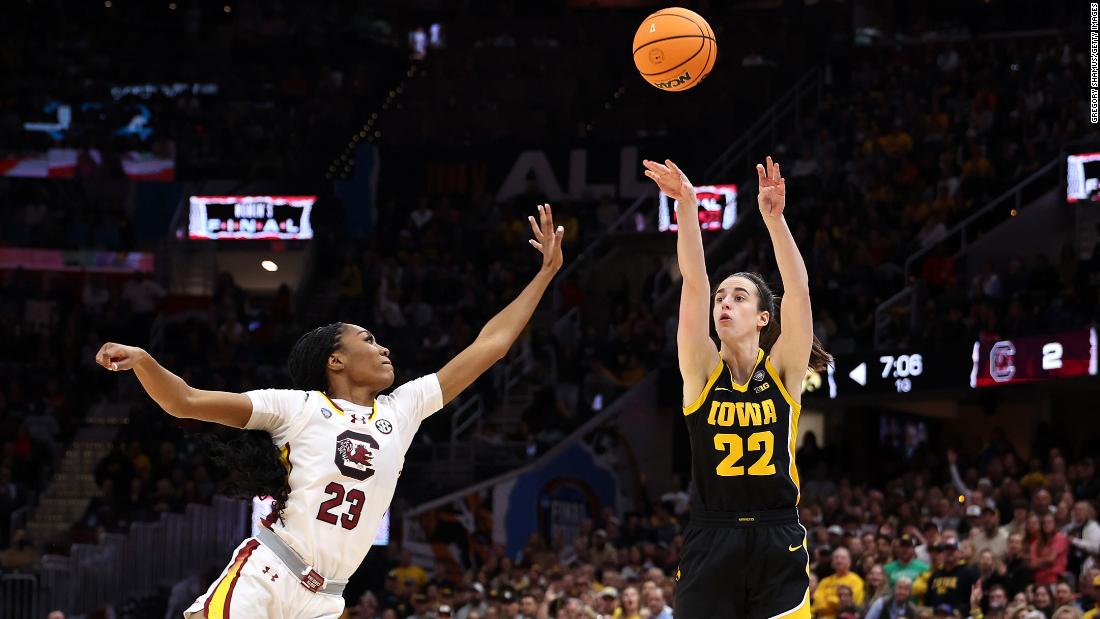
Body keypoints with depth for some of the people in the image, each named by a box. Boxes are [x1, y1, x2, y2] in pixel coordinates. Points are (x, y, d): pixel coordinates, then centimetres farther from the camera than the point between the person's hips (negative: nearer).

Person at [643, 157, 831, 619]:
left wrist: (774, 218, -23)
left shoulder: (783, 371, 2)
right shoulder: (702, 371, 3)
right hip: (709, 544, 1)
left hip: (777, 547, -1)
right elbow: (694, 285, -9)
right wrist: (686, 208, -20)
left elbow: (798, 291, -11)